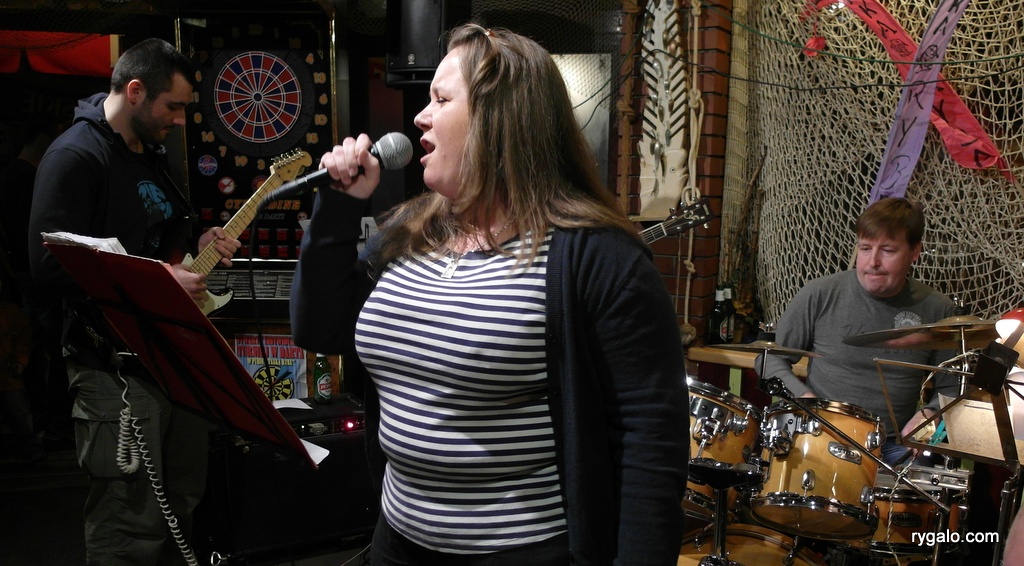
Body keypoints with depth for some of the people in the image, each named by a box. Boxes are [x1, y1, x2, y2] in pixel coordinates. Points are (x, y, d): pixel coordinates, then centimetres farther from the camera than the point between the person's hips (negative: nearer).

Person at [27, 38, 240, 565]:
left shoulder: (152, 154, 14)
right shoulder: (76, 155, -14)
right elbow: (49, 265, -22)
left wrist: (198, 246, 7)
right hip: (114, 365, -9)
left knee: (180, 502, 18)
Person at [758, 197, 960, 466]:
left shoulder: (936, 310, 1)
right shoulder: (820, 295, -5)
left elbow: (949, 389, 13)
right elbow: (770, 358, 4)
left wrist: (927, 414, -8)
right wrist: (804, 397, -13)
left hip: (895, 447, 2)